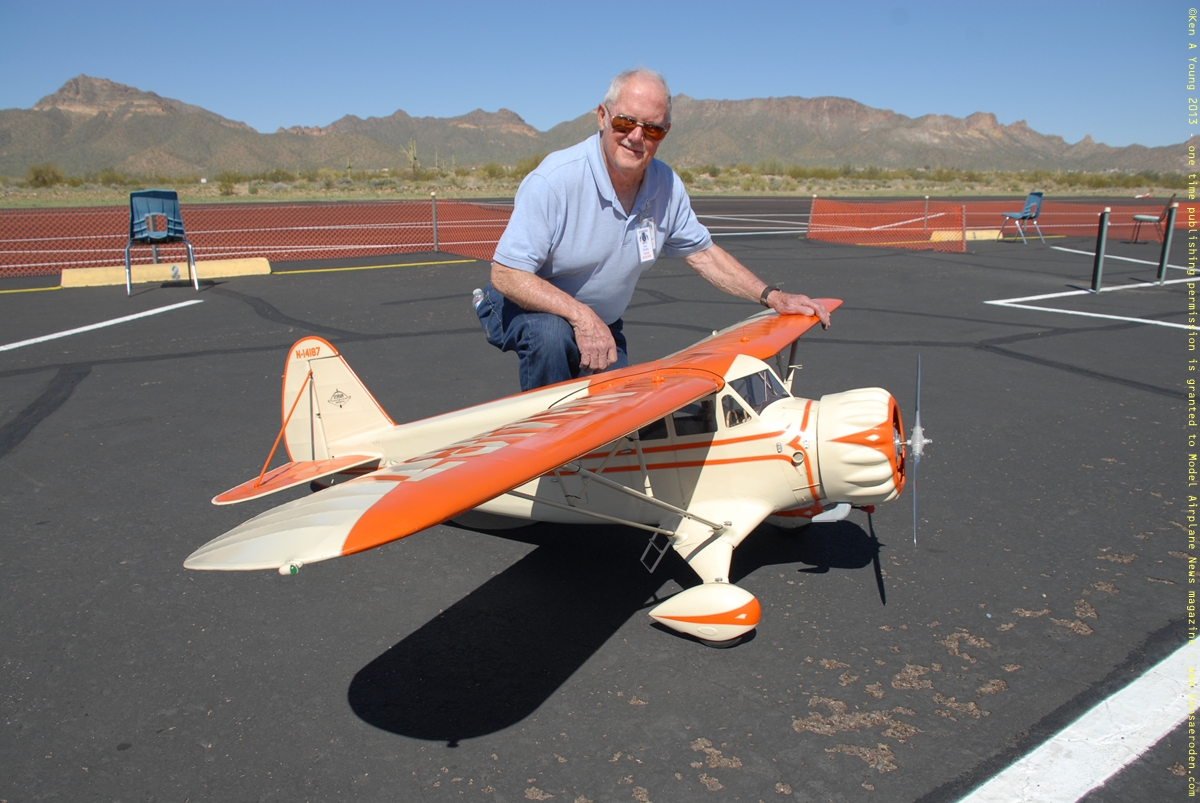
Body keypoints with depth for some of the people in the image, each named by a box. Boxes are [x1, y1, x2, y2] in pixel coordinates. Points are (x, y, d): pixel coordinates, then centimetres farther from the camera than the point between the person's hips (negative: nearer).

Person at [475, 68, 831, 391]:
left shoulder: (667, 185, -9)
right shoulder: (554, 180, -28)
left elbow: (702, 253, 4)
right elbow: (506, 274, -30)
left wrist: (772, 297, -5)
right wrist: (581, 317, -41)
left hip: (603, 323, 6)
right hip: (530, 308, -5)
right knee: (551, 335, -38)